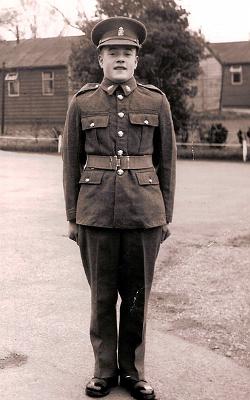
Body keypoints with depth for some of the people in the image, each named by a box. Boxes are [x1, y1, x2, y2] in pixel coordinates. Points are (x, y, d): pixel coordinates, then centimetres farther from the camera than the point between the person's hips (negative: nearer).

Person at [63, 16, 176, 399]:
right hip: (97, 213, 0)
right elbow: (72, 162, 6)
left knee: (137, 296, 9)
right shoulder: (82, 103, 3)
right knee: (102, 295, 9)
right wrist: (73, 217, 5)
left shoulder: (156, 101, 3)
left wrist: (166, 216, 6)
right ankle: (105, 369, 26)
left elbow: (166, 162, 7)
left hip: (144, 213, 0)